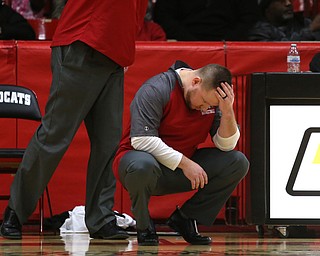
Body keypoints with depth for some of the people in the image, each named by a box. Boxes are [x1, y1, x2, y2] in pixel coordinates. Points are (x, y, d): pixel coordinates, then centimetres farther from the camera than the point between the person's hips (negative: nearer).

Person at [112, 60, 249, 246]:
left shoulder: (213, 98, 0)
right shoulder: (156, 90, -19)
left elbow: (226, 145, -2)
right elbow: (141, 140, -26)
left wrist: (227, 111, -19)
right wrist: (184, 163, -25)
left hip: (183, 167, 6)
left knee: (238, 163, -10)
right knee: (143, 166, -43)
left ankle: (185, 219, 0)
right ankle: (144, 225, -11)